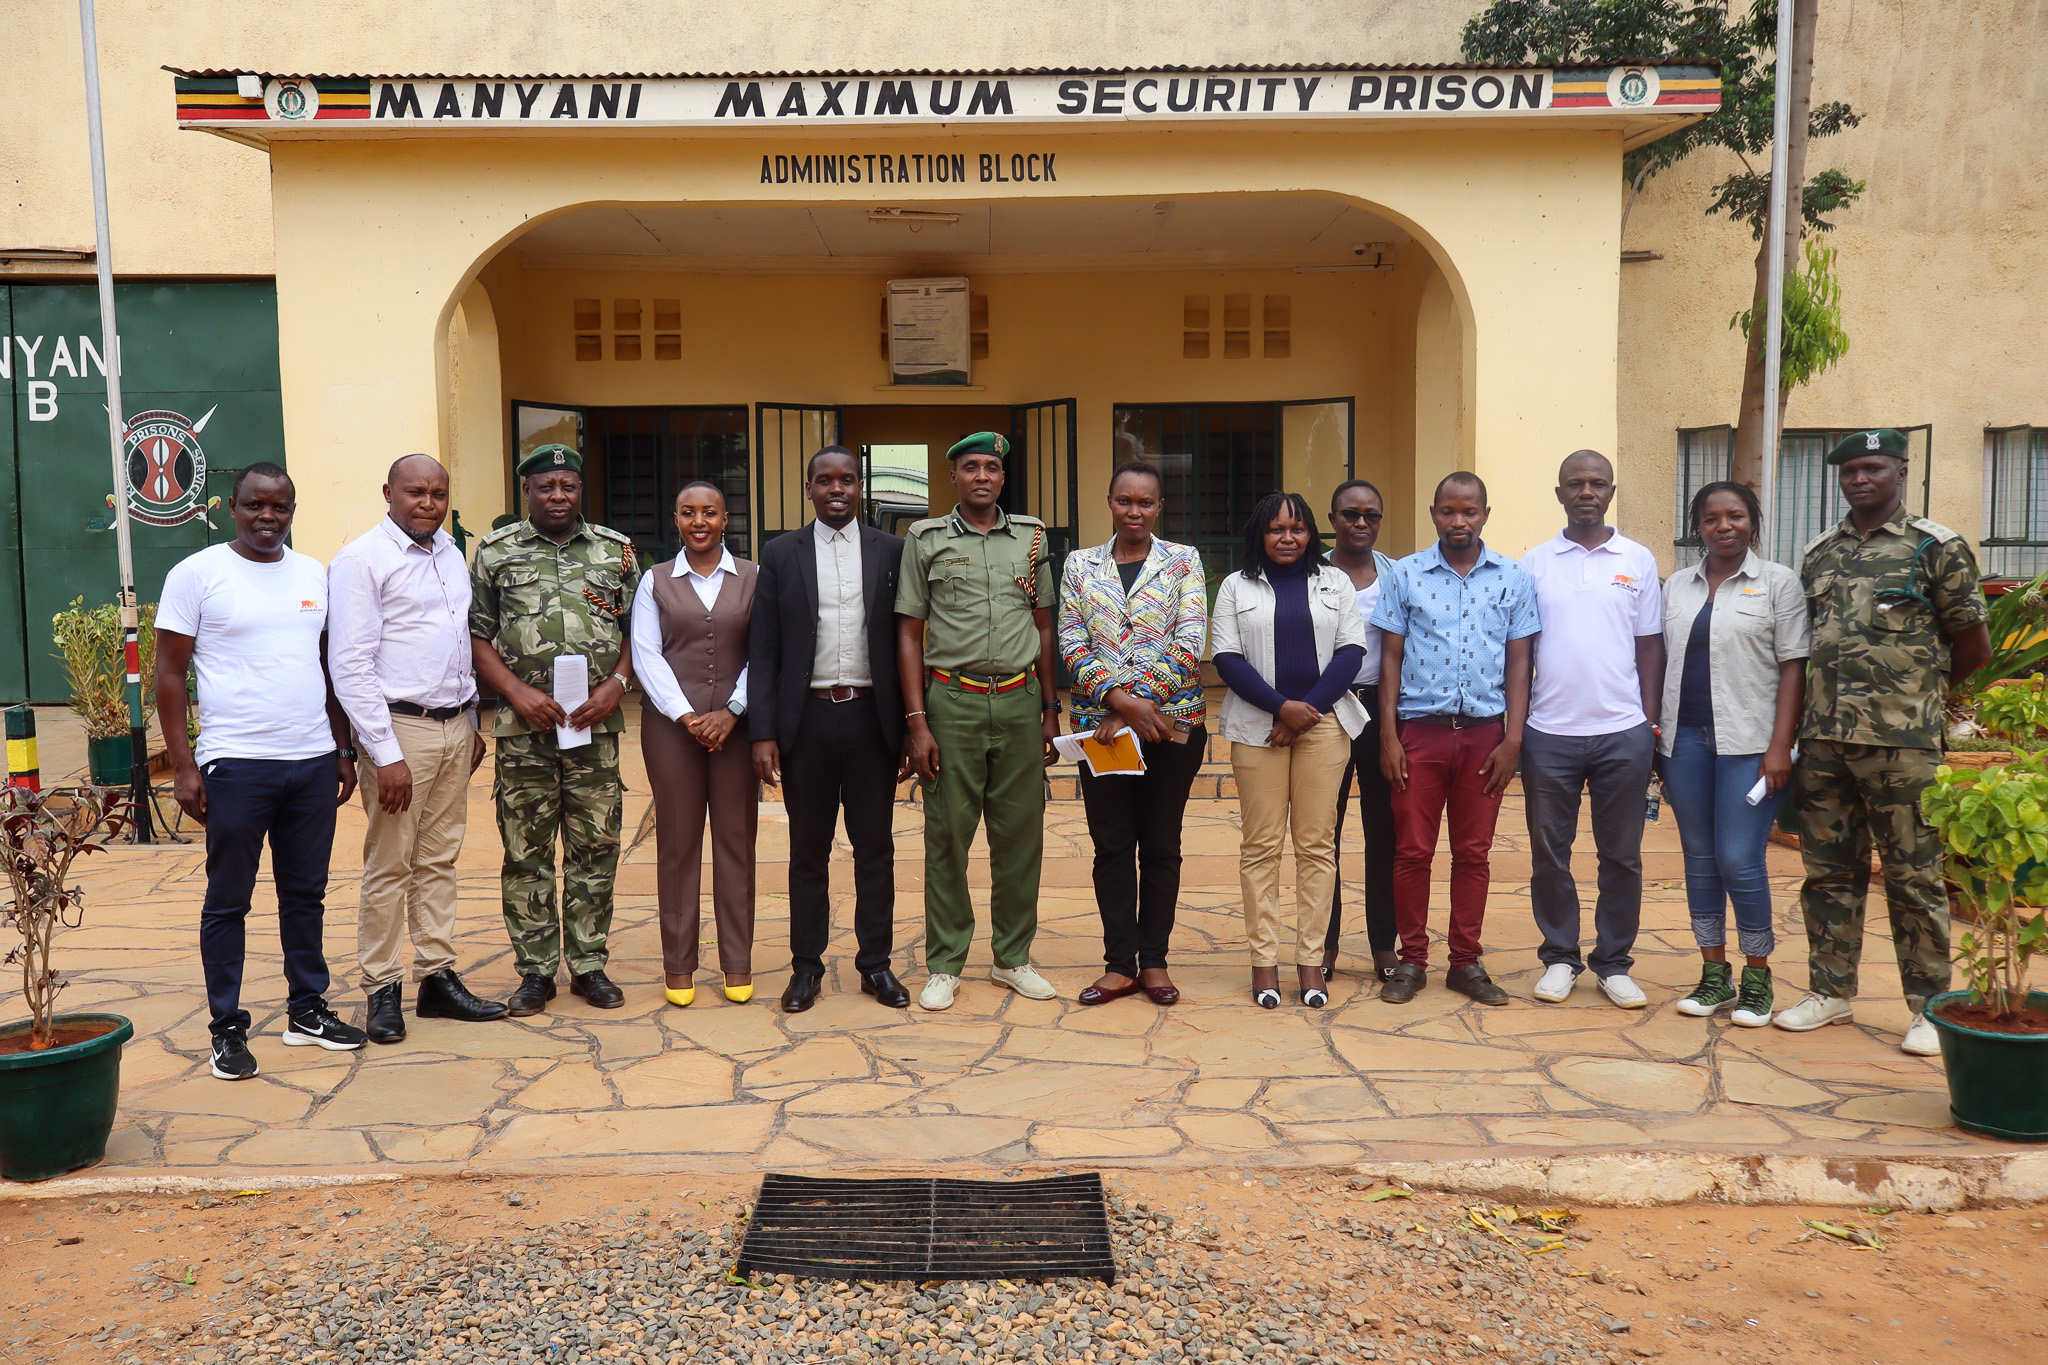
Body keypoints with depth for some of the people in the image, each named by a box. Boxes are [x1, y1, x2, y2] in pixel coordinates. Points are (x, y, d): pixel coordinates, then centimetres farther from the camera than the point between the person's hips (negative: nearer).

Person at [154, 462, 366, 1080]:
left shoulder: (314, 575, 10)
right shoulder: (197, 574, -4)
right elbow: (169, 675, -4)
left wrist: (344, 750, 14)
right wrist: (183, 766, -9)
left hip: (314, 763, 4)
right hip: (235, 766, -4)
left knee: (306, 894, 13)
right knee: (227, 902, 5)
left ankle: (307, 1010, 25)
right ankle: (227, 1029, 15)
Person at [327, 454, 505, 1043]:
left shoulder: (451, 553, 13)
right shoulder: (362, 560, -9)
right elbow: (350, 667, -14)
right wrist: (385, 753, -17)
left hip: (454, 727, 7)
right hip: (400, 729, -7)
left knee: (439, 860, 11)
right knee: (389, 867, 1)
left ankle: (437, 978, 19)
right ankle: (383, 989, 11)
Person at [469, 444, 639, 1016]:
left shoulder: (616, 551, 9)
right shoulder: (495, 552, 6)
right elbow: (476, 635, 4)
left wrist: (616, 684, -6)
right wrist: (518, 692, -8)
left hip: (596, 724, 1)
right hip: (523, 727, -1)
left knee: (595, 847, 5)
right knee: (525, 850, 3)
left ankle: (589, 964, 17)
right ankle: (535, 969, 14)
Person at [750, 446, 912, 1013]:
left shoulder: (891, 551, 5)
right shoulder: (781, 554, 4)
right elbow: (763, 648, 2)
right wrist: (764, 732, -5)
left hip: (872, 717, 0)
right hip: (807, 719, 0)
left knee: (875, 848, 8)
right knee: (808, 851, 9)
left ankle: (876, 962, 20)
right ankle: (806, 965, 20)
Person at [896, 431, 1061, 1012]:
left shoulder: (1032, 536, 9)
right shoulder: (926, 540, 2)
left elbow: (1045, 626, 14)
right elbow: (909, 633, 2)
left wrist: (1051, 710, 9)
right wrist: (917, 723, -5)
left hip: (1020, 700, 2)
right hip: (953, 701, -2)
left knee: (1020, 834, 7)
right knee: (947, 835, 2)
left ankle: (1013, 957, 21)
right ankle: (944, 965, 14)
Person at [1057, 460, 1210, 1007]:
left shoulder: (1184, 561, 2)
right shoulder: (1080, 565, 7)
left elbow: (1189, 642, -8)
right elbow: (1072, 643, -1)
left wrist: (1137, 702, -15)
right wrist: (1120, 699, -15)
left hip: (1173, 721, -1)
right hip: (1099, 723, 1)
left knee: (1161, 843, 7)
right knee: (1112, 845, 5)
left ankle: (1154, 960, 19)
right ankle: (1120, 964, 14)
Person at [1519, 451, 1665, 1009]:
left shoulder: (1638, 561, 6)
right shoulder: (1534, 563, 5)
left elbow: (1649, 645, 8)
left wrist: (1651, 720, 1)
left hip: (1623, 732, 0)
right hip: (1549, 732, 0)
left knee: (1621, 854, 7)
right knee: (1549, 852, 7)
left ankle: (1614, 962, 19)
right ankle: (1559, 958, 20)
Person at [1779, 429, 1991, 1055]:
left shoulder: (1936, 547, -2)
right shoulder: (1818, 553, 13)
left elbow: (1974, 646, 2)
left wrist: (1917, 691, 10)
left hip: (1901, 743, -5)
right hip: (1823, 739, 5)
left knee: (1914, 877, 2)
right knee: (1830, 873, 11)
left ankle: (1929, 1008, 12)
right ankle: (1831, 991, 22)